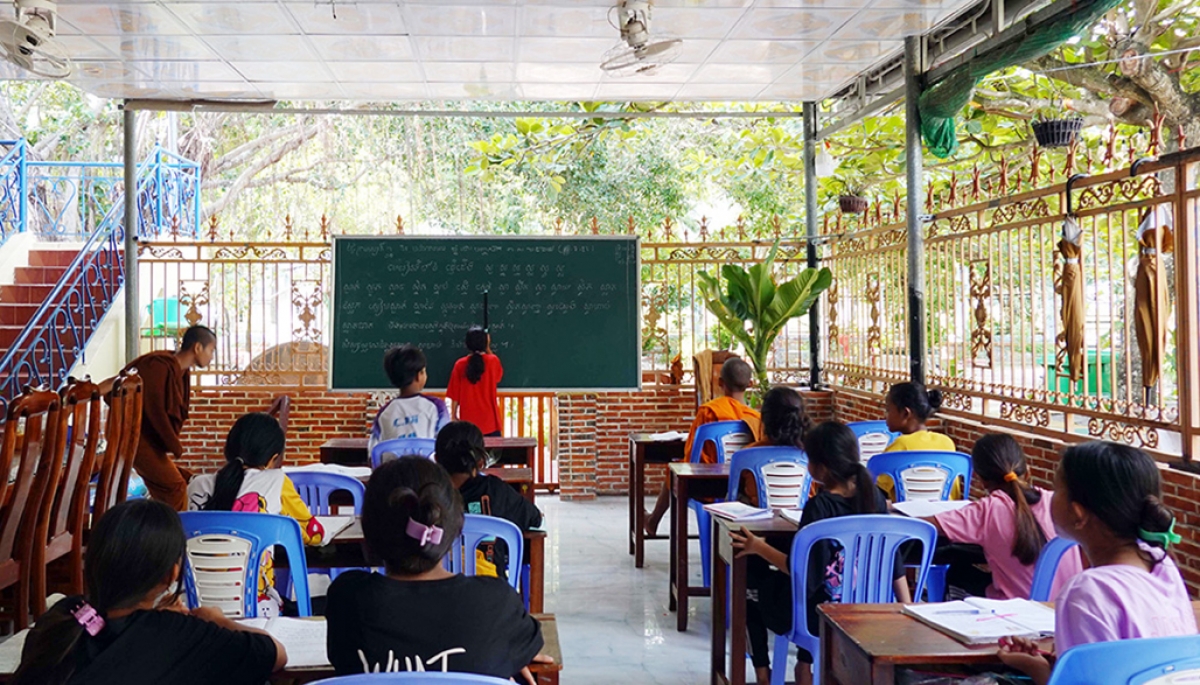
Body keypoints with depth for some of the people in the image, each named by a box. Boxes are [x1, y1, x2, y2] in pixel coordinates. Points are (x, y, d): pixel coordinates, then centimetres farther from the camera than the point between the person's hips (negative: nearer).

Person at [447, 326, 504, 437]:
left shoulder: (460, 365, -5)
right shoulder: (492, 361, -5)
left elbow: (455, 395, 0)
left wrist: (455, 414, 14)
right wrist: (487, 348, 17)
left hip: (468, 420, 1)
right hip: (489, 420, -1)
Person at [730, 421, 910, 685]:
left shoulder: (819, 506, -23)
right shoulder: (873, 495, -6)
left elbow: (805, 573, -21)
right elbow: (893, 560, -1)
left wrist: (759, 548, -13)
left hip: (818, 613, -6)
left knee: (750, 586, 22)